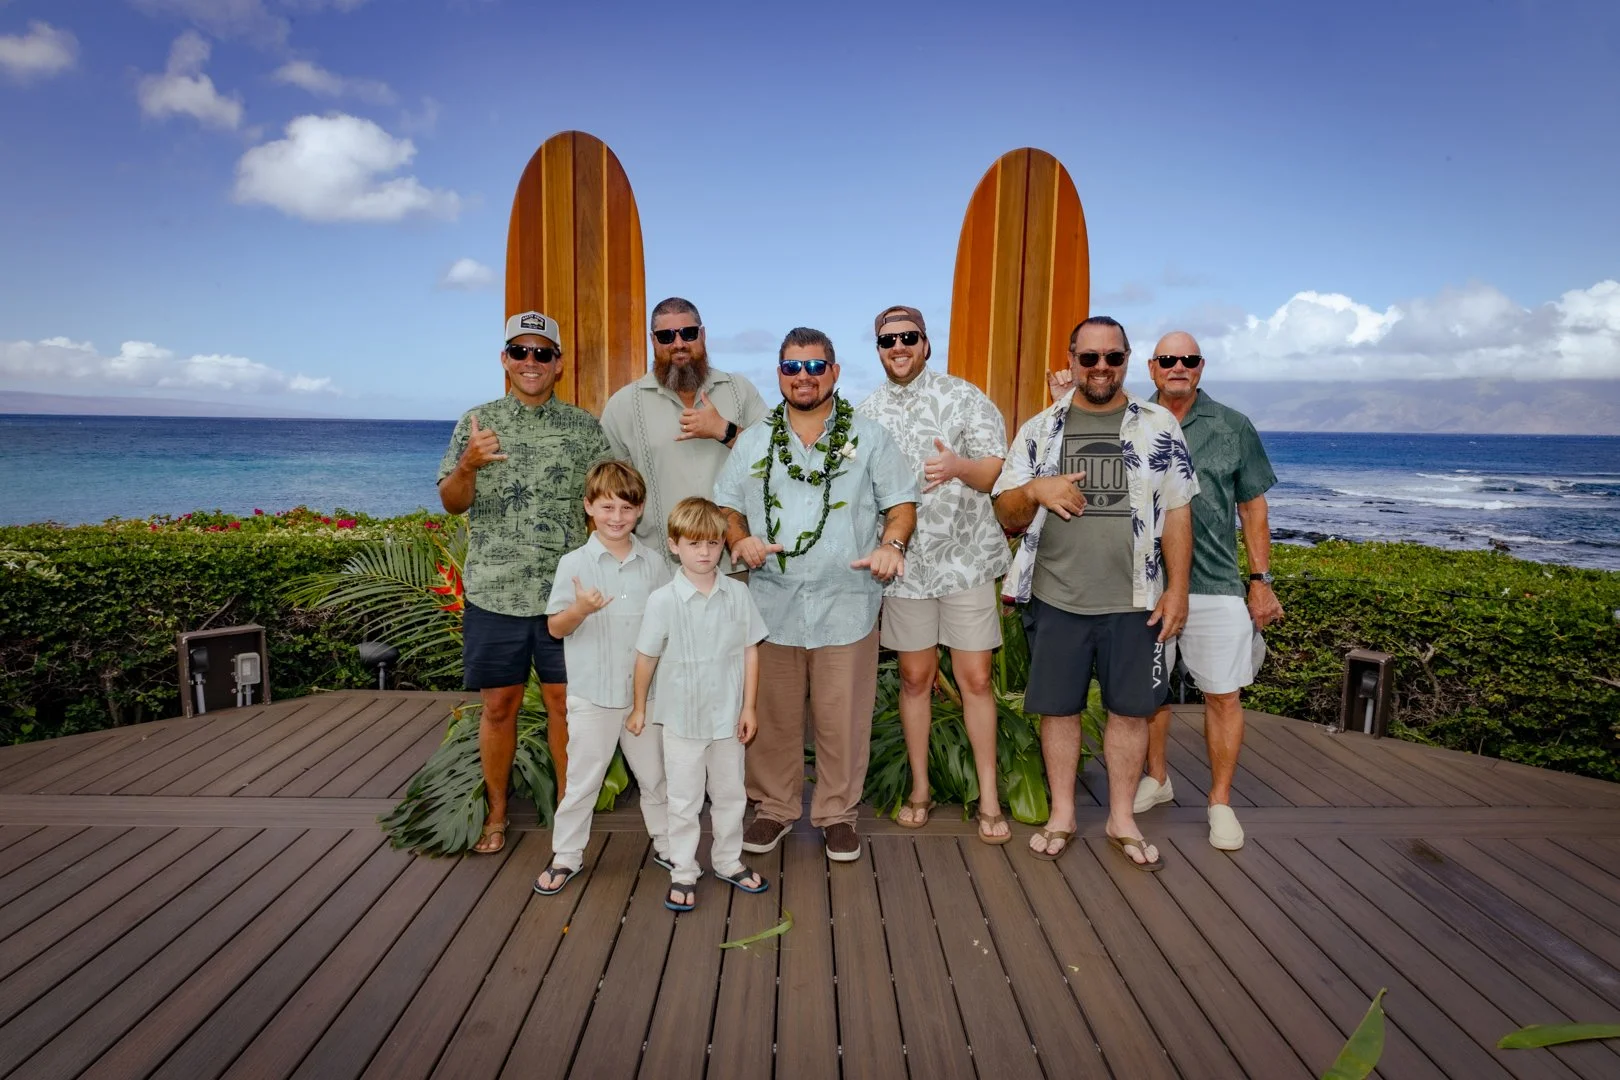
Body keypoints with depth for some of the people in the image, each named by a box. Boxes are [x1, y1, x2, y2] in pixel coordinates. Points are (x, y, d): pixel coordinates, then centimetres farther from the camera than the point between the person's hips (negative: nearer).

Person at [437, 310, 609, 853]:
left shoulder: (586, 427, 4)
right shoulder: (476, 422, 6)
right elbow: (452, 502, 4)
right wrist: (468, 464, -17)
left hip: (565, 593, 0)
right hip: (494, 592, 1)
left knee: (565, 702, 6)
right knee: (498, 706, 9)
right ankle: (496, 812, 26)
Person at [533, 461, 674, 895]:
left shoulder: (654, 563, 1)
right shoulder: (574, 563, -7)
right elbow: (555, 627, -6)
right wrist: (580, 609, -25)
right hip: (592, 695, -2)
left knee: (654, 773, 16)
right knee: (583, 778, 8)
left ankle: (667, 844, 33)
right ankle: (566, 855, 25)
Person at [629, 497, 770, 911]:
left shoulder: (737, 594, -7)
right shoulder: (663, 600, -13)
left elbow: (750, 651, 0)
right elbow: (647, 657, -2)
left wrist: (748, 707, -1)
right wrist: (639, 709, 5)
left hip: (728, 717, 2)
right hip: (682, 718, -2)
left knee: (730, 794, 18)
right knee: (684, 801, 11)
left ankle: (728, 862, 36)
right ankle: (683, 873, 26)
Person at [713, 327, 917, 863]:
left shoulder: (869, 437, 7)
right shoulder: (753, 441, 13)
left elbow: (902, 502, 6)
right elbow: (726, 506, 13)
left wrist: (891, 543, -14)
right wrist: (740, 540, -8)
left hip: (846, 605, -1)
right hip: (771, 604, 2)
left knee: (843, 719, 4)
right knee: (772, 717, 9)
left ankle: (838, 813, 22)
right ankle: (775, 808, 27)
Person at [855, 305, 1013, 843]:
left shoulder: (964, 397, -1)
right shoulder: (866, 414, 7)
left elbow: (997, 470, -7)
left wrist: (959, 465, -28)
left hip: (965, 558, -2)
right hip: (903, 563, 2)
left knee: (975, 679, 1)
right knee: (915, 677, 11)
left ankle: (988, 798, 14)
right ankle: (920, 788, 25)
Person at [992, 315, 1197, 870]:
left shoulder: (1159, 425, 3)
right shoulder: (1039, 429, 4)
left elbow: (1176, 514, 3)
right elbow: (1007, 513, 5)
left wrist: (1177, 588, -3)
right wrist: (1036, 491, -16)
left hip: (1134, 600, 0)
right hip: (1056, 597, 1)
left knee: (1130, 709, 9)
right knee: (1058, 707, 9)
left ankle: (1122, 819, 27)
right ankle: (1062, 814, 27)